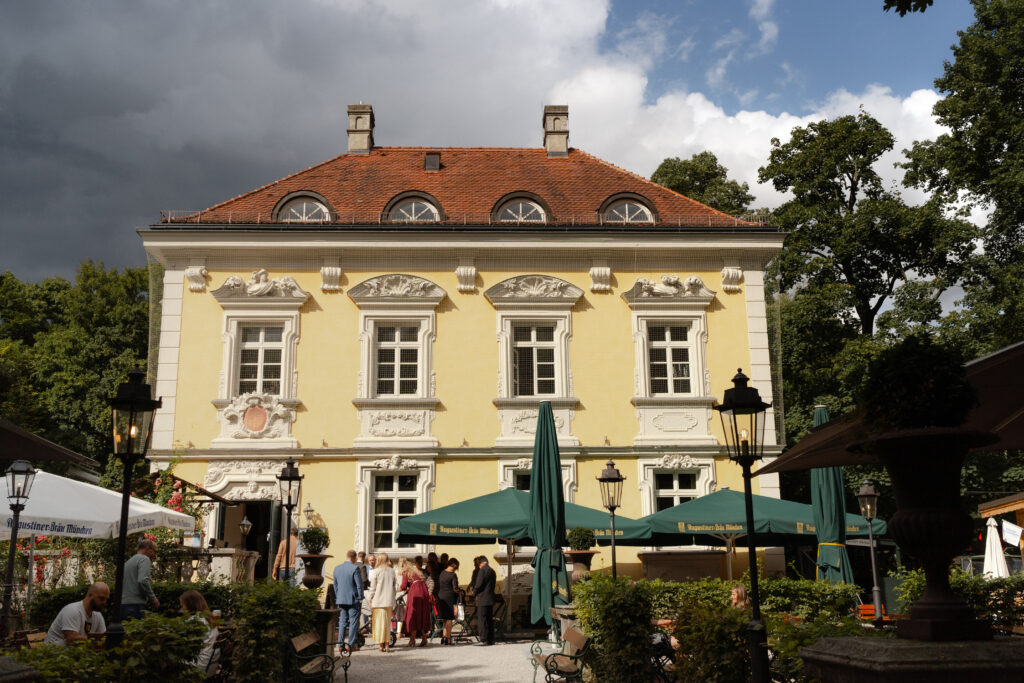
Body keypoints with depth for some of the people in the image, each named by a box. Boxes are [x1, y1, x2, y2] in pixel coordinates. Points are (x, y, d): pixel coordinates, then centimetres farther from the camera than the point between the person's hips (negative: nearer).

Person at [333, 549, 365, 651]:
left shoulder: (337, 568, 7)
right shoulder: (355, 568, -12)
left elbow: (335, 585, 14)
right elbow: (359, 584, -12)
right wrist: (360, 598, -3)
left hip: (341, 600, 6)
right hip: (353, 599, -5)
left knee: (342, 622, 12)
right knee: (353, 622, 1)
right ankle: (351, 645, 0)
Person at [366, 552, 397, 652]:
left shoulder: (375, 571, -8)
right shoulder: (392, 571, 5)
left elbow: (372, 587, -6)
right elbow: (394, 585, 10)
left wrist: (370, 599, 5)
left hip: (378, 600, -4)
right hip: (389, 601, 4)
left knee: (380, 622, 2)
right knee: (387, 622, 12)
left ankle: (381, 645, 2)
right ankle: (387, 644, 11)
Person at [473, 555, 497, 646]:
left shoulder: (482, 570, -11)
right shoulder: (492, 571, 16)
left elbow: (479, 584, -16)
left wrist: (474, 592, 3)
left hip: (483, 599, -9)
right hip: (491, 599, 9)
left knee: (482, 619, -6)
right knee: (489, 619, 13)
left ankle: (484, 639, -10)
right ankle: (491, 639, 15)